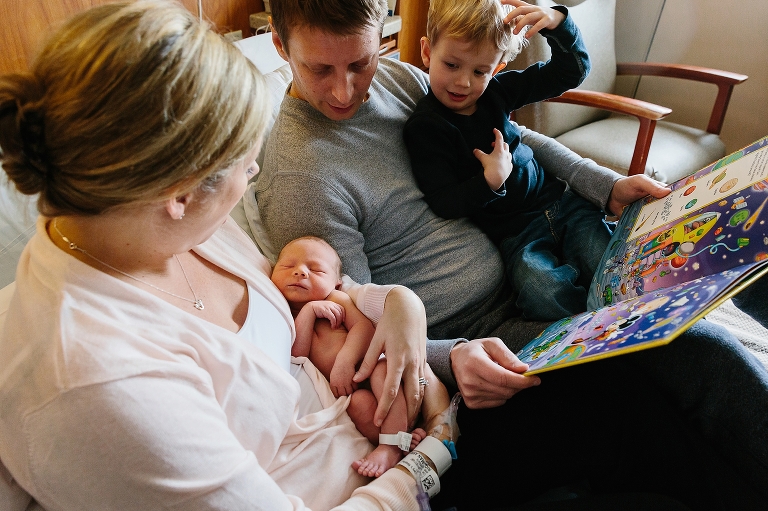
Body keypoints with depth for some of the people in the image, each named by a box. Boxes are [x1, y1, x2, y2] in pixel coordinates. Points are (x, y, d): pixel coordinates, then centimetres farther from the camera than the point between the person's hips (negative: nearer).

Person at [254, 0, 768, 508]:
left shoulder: (399, 77, 6)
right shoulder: (297, 179, -16)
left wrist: (608, 185, 6)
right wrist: (451, 358, -31)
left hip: (524, 290, 7)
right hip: (459, 344, -7)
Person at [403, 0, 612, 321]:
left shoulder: (496, 90, 5)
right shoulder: (423, 128, -10)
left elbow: (572, 72, 10)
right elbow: (444, 204, -13)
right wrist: (490, 180, -24)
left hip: (558, 201, 5)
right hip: (514, 231, -5)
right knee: (548, 296, -29)